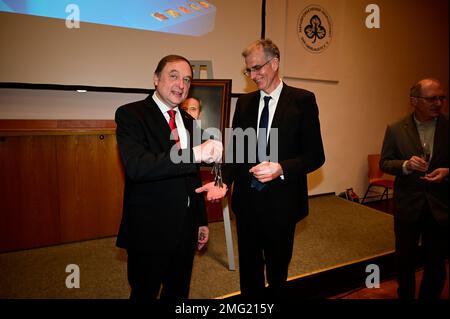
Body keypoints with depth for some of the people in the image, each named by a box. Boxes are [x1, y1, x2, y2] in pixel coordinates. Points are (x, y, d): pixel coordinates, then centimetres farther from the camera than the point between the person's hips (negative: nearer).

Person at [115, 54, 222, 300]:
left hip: (185, 228, 7)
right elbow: (136, 166, -29)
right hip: (149, 230, -6)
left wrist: (201, 220, 16)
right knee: (145, 293, 13)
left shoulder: (187, 120, 9)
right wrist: (195, 154, -36)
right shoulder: (130, 114, -11)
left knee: (179, 292, 23)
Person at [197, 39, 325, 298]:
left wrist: (282, 169, -25)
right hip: (246, 200, 3)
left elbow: (315, 155, -8)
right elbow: (235, 150, 6)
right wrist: (224, 182, -11)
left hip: (282, 202, -3)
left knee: (278, 270, 17)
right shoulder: (244, 102, 6)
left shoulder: (303, 100, -6)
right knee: (249, 270, 19)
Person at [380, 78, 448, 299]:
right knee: (405, 258, 15)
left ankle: (429, 296, 35)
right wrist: (406, 165, -20)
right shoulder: (396, 129, -4)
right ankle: (405, 295, 38)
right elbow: (384, 163, -2)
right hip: (407, 205, 0)